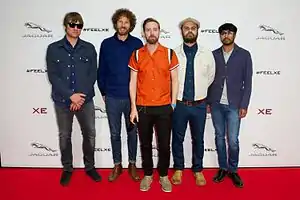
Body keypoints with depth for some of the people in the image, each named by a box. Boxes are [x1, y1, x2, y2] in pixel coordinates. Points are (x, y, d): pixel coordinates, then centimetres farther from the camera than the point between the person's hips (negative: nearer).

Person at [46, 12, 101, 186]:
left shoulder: (89, 48, 3)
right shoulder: (53, 49, 1)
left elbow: (93, 75, -1)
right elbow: (53, 76, -6)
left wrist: (82, 96, -12)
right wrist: (71, 95, -15)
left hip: (86, 100, 1)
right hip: (62, 101, 0)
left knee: (90, 134, 8)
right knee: (64, 136, 11)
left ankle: (90, 166, 28)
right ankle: (67, 169, 29)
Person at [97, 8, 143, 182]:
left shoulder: (137, 43, -1)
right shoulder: (106, 44, 2)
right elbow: (101, 71, 6)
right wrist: (103, 92, 6)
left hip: (132, 96, -1)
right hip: (112, 97, 1)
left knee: (132, 132, 12)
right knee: (115, 133, 12)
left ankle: (132, 164, 29)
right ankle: (117, 165, 28)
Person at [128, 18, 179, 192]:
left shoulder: (169, 53, 0)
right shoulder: (137, 55, 2)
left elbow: (175, 81, 3)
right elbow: (133, 82, 3)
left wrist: (173, 105, -2)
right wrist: (133, 107, -2)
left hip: (164, 107, 0)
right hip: (143, 108, 1)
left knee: (164, 145, 8)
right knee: (145, 144, 12)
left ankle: (164, 176, 28)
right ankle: (147, 175, 31)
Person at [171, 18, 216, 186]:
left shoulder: (207, 54, 1)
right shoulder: (174, 54, -3)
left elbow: (210, 77, 13)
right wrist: (175, 94, 7)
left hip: (199, 105, 1)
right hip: (179, 104, -1)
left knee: (198, 139, 14)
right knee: (178, 139, 12)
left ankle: (198, 170, 33)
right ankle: (178, 169, 32)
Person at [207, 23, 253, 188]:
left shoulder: (244, 55, 1)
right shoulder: (213, 55, 6)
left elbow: (247, 82, -1)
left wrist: (244, 105, -6)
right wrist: (207, 102, 4)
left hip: (234, 105, -2)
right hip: (216, 104, 2)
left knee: (233, 140, -1)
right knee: (219, 137, 10)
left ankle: (233, 170, 21)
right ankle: (223, 168, 26)